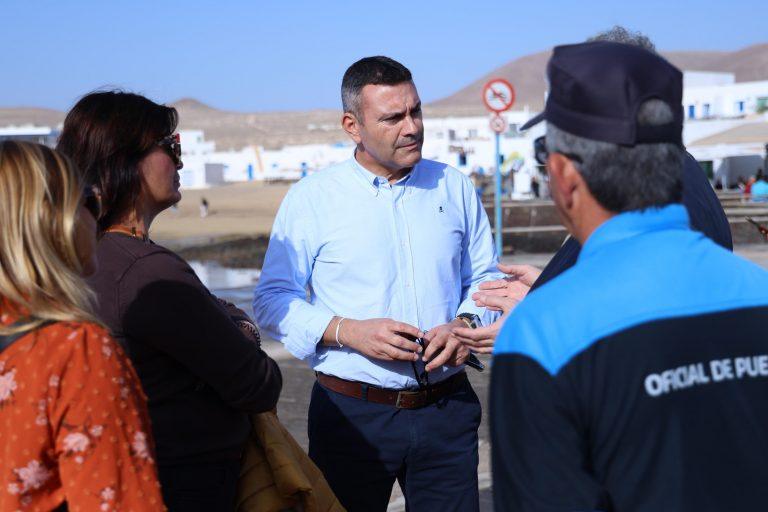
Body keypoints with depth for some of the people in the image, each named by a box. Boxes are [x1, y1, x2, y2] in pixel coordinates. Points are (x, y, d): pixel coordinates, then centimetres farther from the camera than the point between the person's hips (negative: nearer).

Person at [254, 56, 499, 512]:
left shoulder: (455, 188, 8)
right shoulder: (311, 199, -2)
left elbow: (485, 278, 14)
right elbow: (273, 300, -2)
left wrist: (465, 324, -7)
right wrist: (348, 331, -16)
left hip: (446, 407, 3)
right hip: (352, 414, -2)